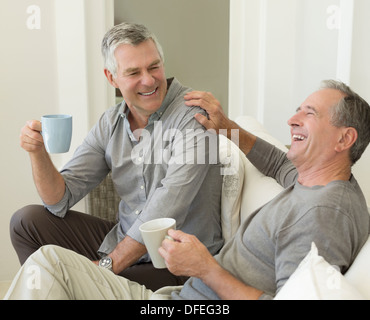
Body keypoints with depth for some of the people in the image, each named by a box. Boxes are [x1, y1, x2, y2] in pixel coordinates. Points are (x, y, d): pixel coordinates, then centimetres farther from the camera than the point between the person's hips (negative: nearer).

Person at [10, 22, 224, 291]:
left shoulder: (193, 113, -18)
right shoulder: (110, 124, 2)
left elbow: (168, 208, -24)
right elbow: (59, 200, 1)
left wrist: (108, 265, -21)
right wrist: (38, 152, -17)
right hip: (125, 240, 6)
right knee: (27, 221, 3)